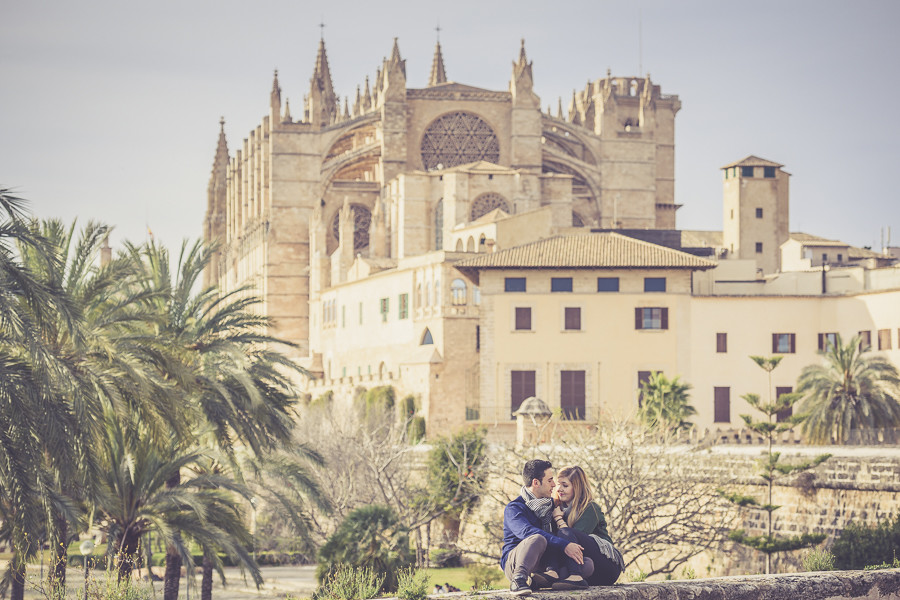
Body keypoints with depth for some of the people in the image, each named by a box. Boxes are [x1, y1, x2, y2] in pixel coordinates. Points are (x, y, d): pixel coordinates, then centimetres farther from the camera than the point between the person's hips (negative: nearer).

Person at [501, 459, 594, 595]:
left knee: (587, 565, -13)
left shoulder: (551, 504, 19)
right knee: (538, 539, -36)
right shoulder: (514, 508, -9)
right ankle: (519, 580, -50)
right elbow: (527, 532, -27)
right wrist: (564, 545, -34)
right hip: (514, 562, -7)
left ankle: (550, 574, -37)